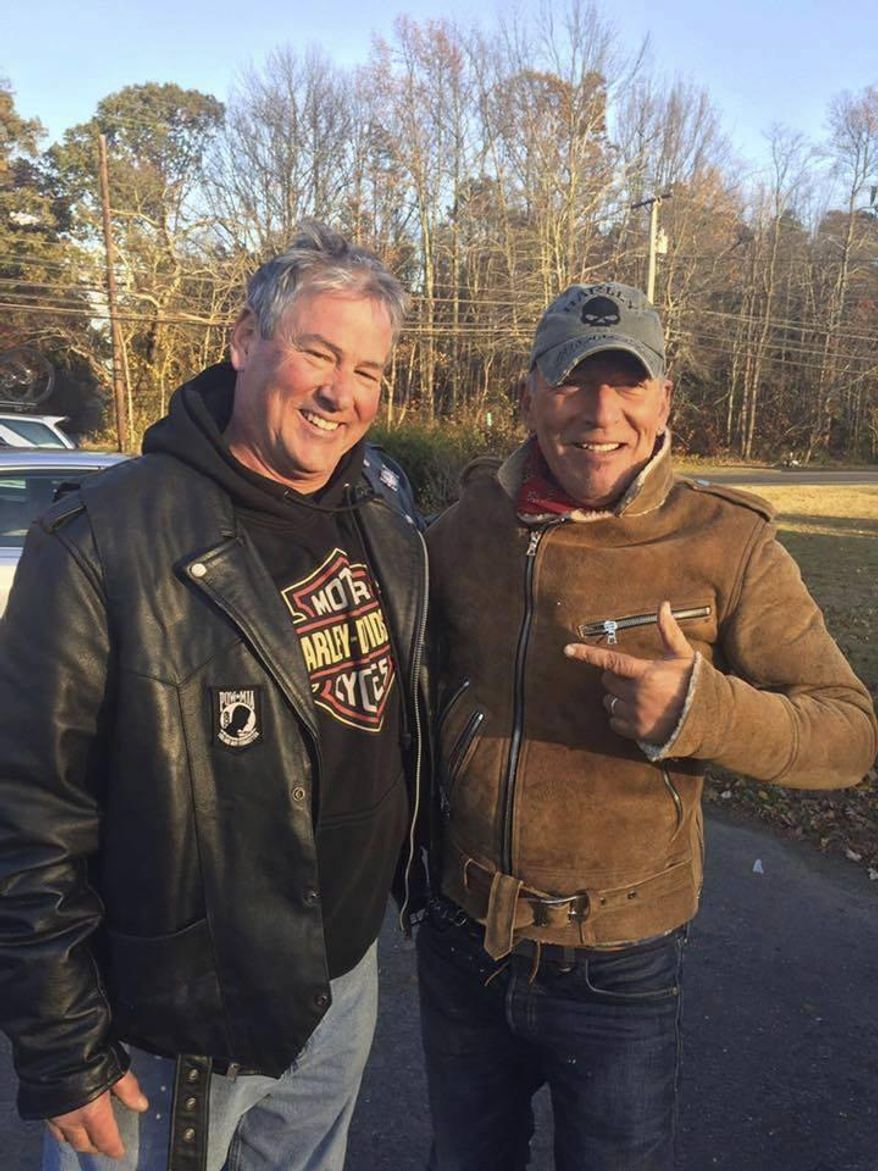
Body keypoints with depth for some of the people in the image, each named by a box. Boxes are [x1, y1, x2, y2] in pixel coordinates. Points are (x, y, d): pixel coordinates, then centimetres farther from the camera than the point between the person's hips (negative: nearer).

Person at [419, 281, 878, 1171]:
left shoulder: (726, 545, -15)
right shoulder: (468, 522, -5)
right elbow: (410, 663, 13)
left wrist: (702, 710, -31)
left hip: (617, 968, -3)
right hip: (460, 943, 4)